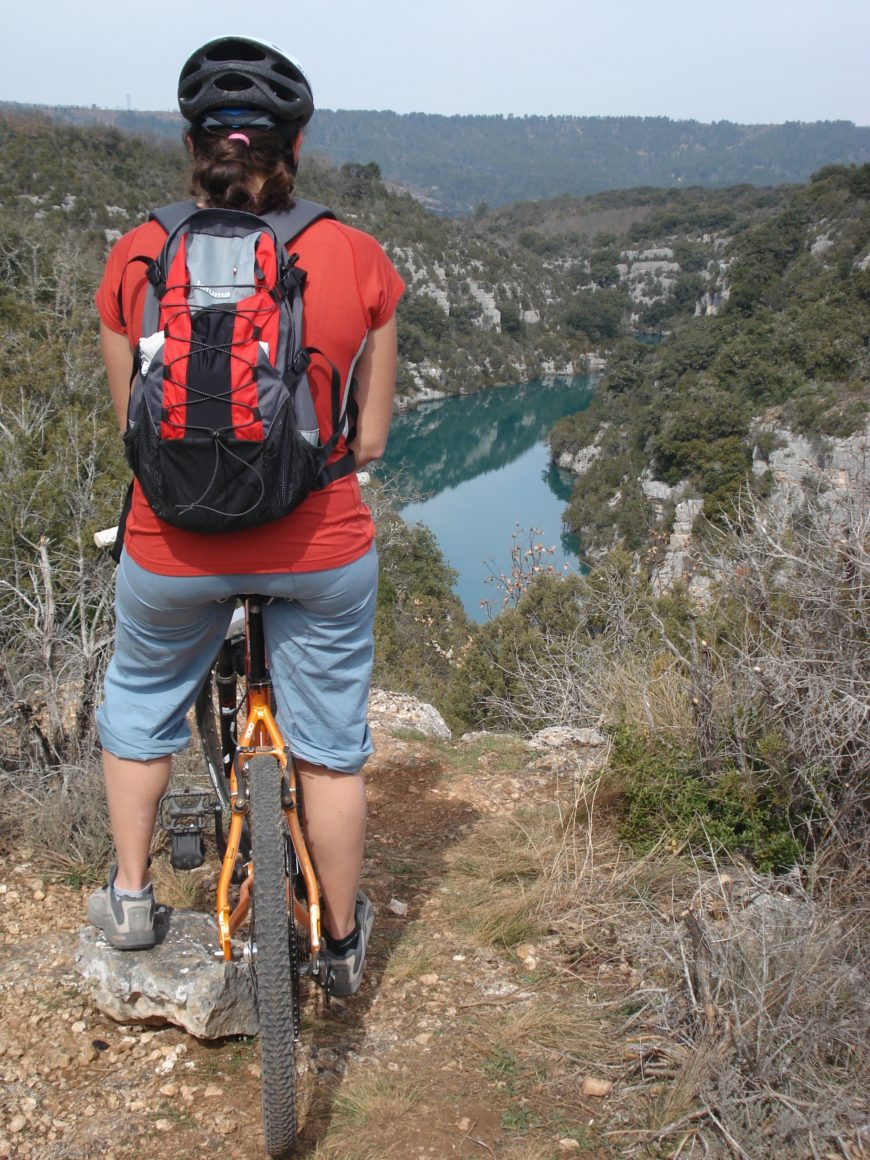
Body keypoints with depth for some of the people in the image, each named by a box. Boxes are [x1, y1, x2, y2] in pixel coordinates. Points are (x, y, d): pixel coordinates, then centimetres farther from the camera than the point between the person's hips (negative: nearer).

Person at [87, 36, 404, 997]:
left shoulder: (137, 258, -6)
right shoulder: (356, 258, -7)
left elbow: (134, 429, 1)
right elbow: (369, 440, -2)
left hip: (175, 548, 1)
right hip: (322, 549, 0)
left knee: (140, 703, 29)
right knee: (330, 749, 18)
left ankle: (130, 896, 38)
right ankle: (343, 941, 35)